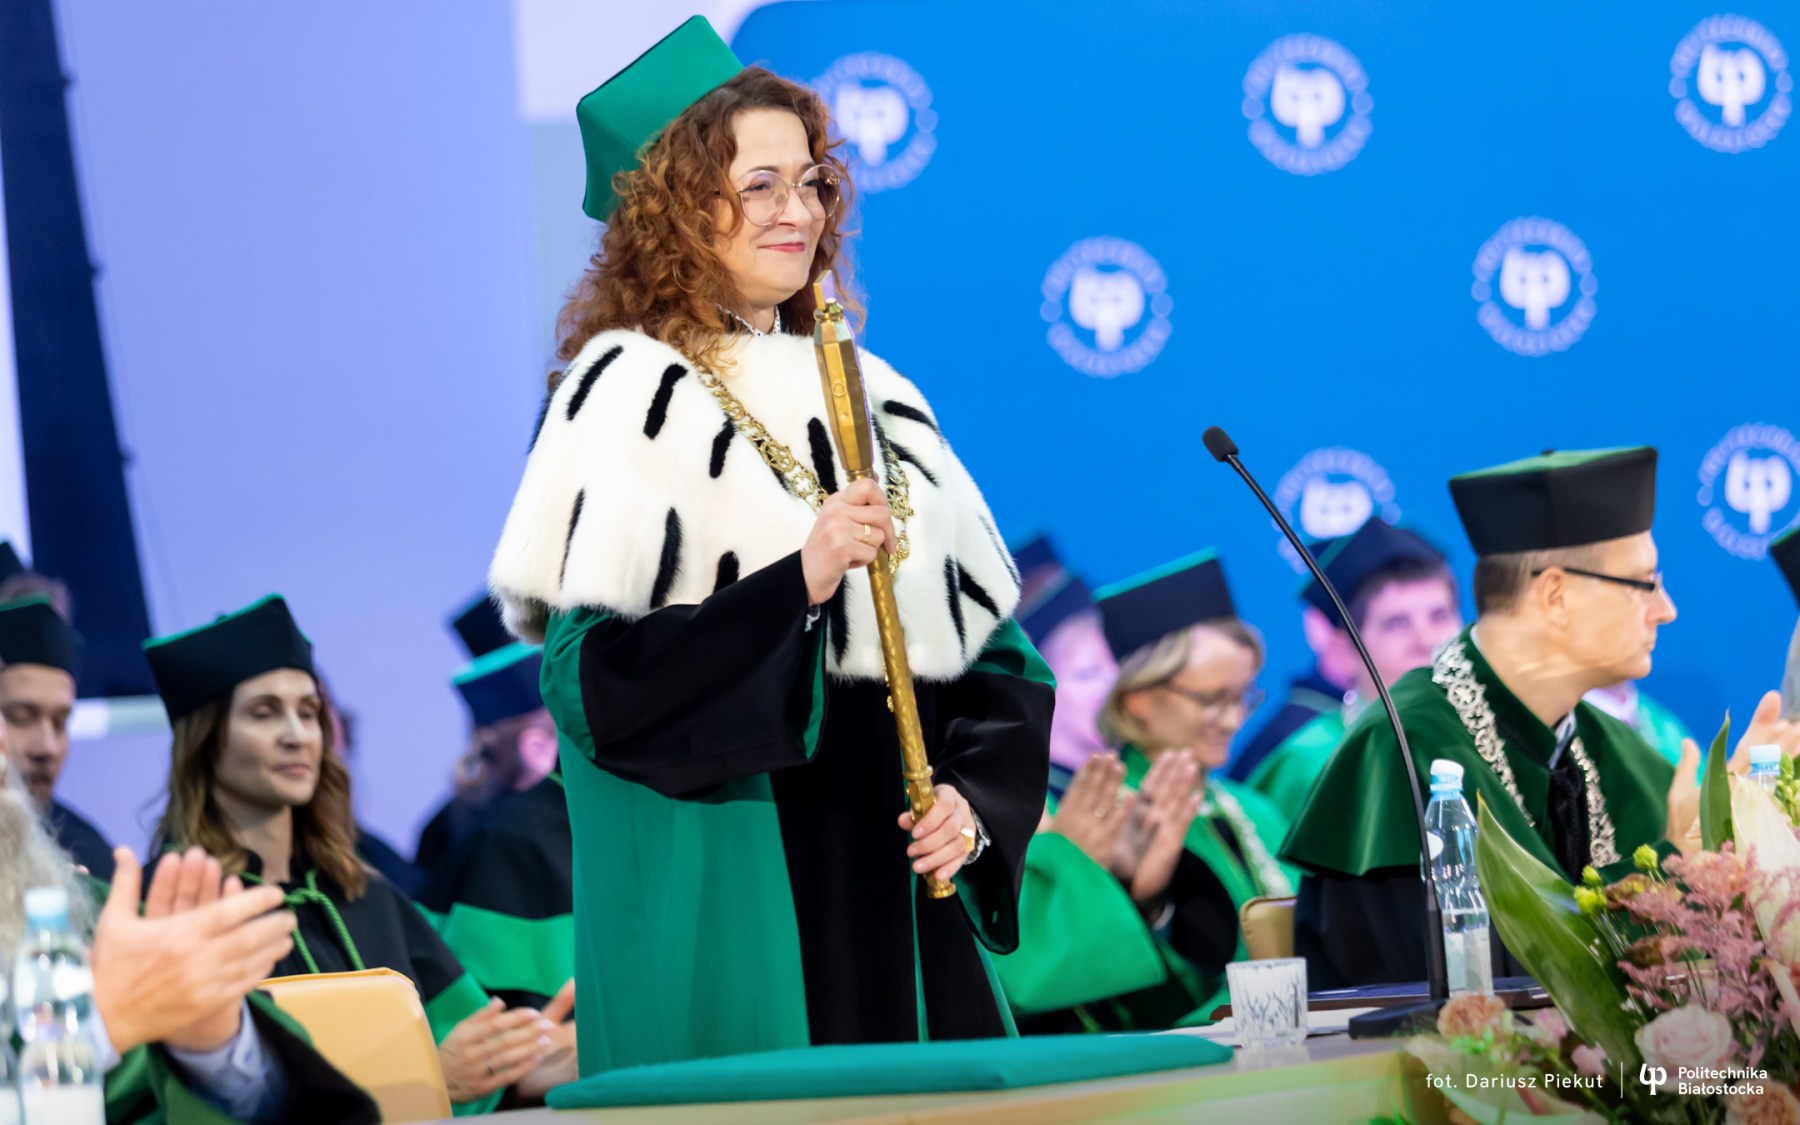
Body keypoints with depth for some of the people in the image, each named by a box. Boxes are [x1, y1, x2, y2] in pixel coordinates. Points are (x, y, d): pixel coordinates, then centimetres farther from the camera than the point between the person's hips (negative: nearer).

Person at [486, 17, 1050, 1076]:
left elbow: (991, 641, 14)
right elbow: (592, 679, -14)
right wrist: (796, 582, -21)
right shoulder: (631, 394, -5)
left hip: (894, 897, 6)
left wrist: (977, 803, -3)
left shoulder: (870, 395, 13)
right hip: (730, 902, -6)